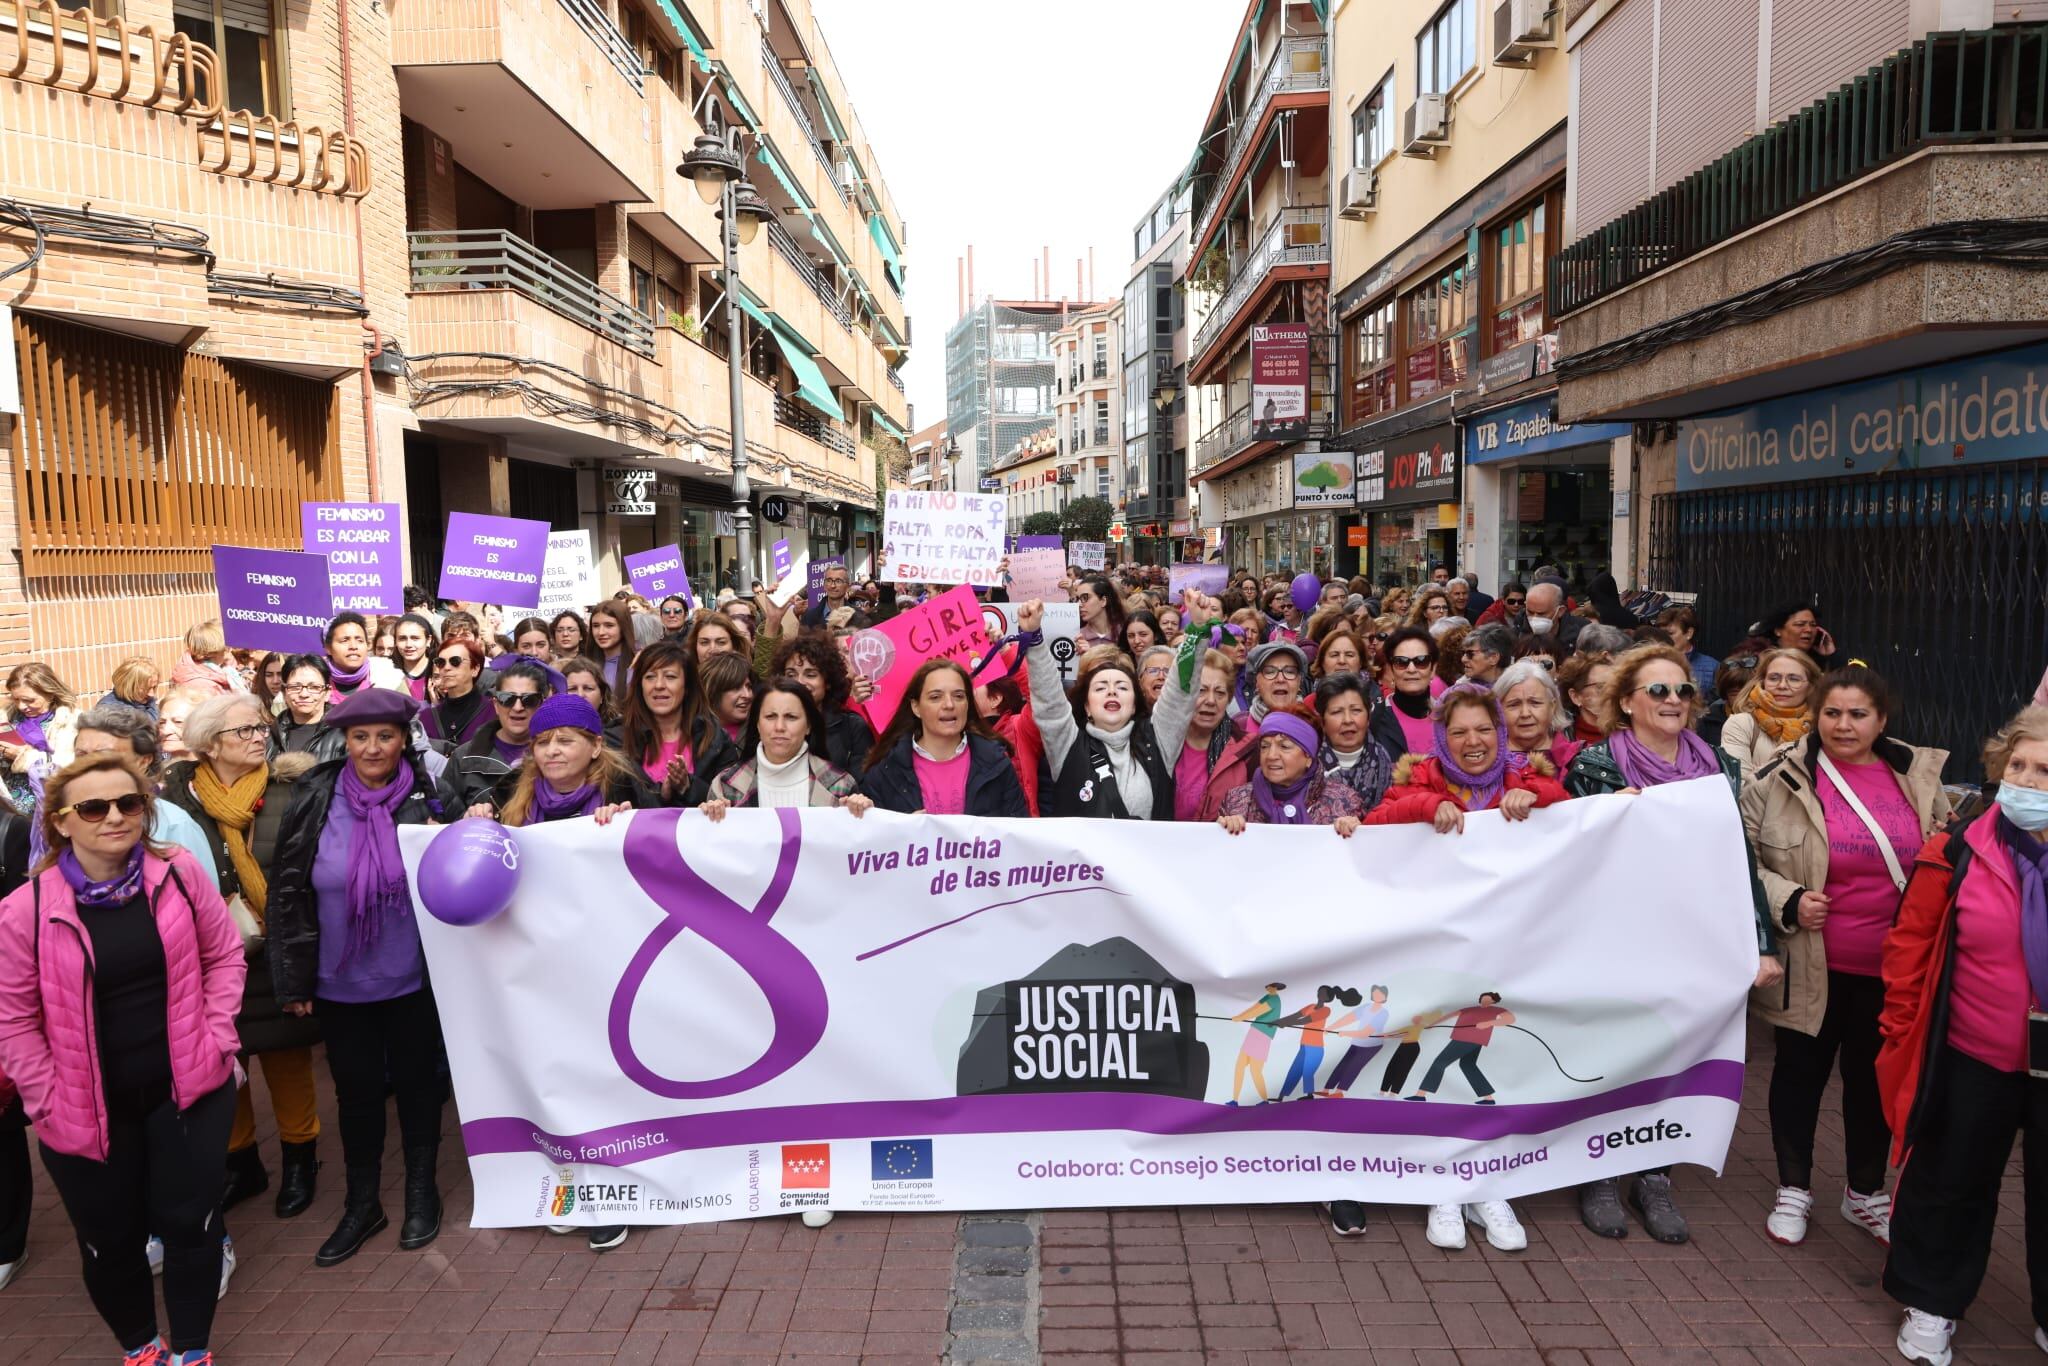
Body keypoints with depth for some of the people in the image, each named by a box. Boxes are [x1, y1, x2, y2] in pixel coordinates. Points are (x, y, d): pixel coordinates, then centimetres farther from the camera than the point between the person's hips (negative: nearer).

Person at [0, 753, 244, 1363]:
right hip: (89, 1109, 0)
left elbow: (224, 956, 3)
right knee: (110, 1239, 15)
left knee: (189, 1223, 7)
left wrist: (216, 1038, -4)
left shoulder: (179, 874, -7)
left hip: (188, 1088, 0)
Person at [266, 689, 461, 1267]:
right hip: (340, 981, 1)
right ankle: (361, 1203, 33)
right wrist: (294, 979, -1)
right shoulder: (315, 800, -6)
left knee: (416, 1082, 13)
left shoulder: (431, 793, -10)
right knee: (356, 1089, 14)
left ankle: (421, 1190, 34)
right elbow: (288, 891, -1)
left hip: (414, 979, -1)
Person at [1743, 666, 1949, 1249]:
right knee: (1801, 1071, 11)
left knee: (1874, 1075, 17)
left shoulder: (1919, 776, 1)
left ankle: (1865, 1192, 36)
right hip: (1810, 965, -3)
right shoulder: (1780, 780, -10)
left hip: (1891, 966, 3)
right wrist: (1787, 901, -19)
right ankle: (1793, 1190, 28)